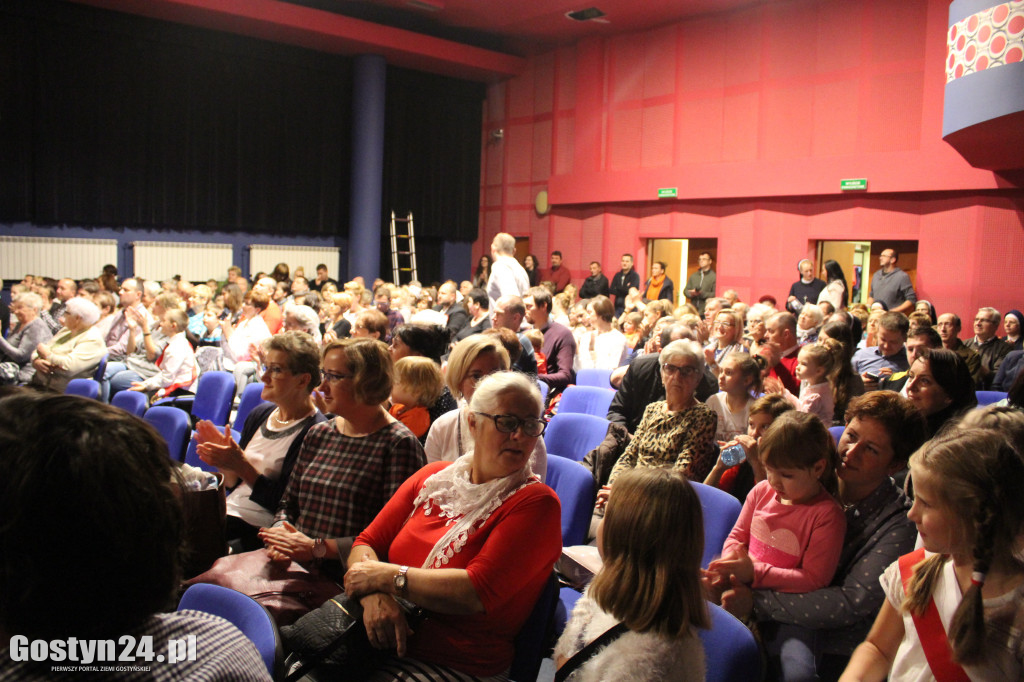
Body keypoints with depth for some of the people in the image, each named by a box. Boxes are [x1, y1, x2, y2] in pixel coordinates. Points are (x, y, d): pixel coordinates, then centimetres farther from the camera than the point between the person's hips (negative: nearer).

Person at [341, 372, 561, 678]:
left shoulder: (536, 502, -9)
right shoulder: (433, 478, 9)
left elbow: (477, 592, -19)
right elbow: (366, 543, 7)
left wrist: (387, 576, -11)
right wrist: (374, 596, -14)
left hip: (458, 663, -5)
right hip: (381, 640, 5)